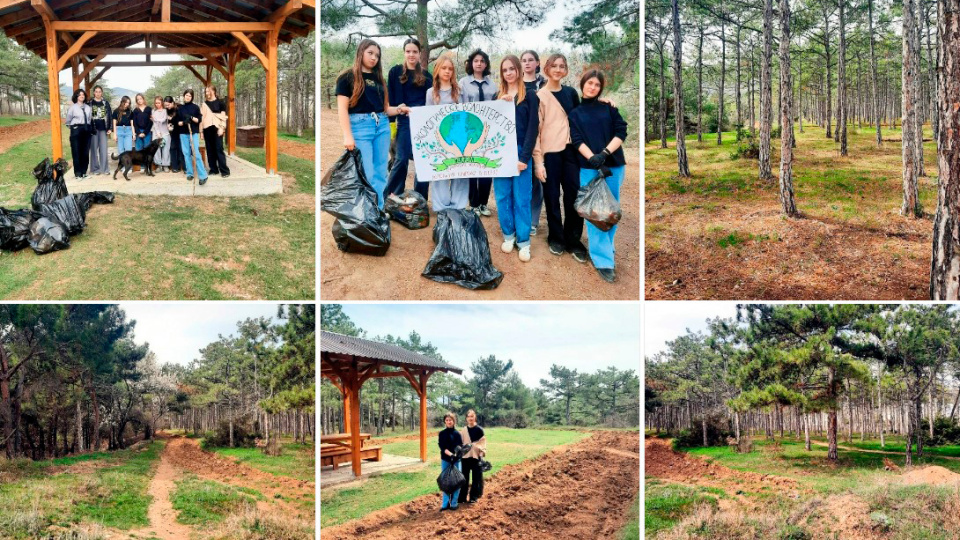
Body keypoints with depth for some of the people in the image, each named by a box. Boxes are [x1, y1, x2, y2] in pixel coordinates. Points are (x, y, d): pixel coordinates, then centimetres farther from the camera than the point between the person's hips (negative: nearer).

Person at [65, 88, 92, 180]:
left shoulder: (88, 108, 9)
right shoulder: (72, 107, -2)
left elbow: (90, 119, 12)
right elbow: (68, 120, 4)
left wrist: (87, 127, 3)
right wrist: (73, 127, 9)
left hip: (86, 130, 4)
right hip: (76, 130, -4)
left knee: (86, 152, 5)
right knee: (76, 152, -3)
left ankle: (84, 172, 14)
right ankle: (78, 173, 0)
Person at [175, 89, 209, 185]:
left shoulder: (195, 107, 3)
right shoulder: (180, 108, 8)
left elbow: (199, 120, 1)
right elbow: (178, 122, 7)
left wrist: (191, 118, -17)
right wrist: (183, 122, -14)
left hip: (194, 132, -3)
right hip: (183, 133, 3)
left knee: (196, 153, -13)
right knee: (186, 154, 2)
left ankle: (203, 176, -14)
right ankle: (189, 173, 11)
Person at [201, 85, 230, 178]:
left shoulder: (219, 103, 3)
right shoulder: (204, 104, 13)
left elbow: (223, 117, -1)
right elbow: (201, 118, 13)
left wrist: (222, 128, -11)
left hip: (216, 128, -4)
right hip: (207, 129, 4)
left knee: (219, 149, -9)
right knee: (210, 150, 4)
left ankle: (224, 170, -8)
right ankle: (213, 169, 11)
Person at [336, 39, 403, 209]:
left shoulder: (378, 79, 19)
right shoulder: (348, 77, 1)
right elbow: (342, 108, -6)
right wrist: (347, 136, -14)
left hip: (382, 126, 6)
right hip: (359, 126, -6)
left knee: (380, 175, 6)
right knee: (367, 175, -7)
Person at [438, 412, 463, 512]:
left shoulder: (457, 433, 5)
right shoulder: (442, 433, 1)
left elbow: (460, 446, -1)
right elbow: (442, 447, -8)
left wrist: (457, 453, -23)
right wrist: (450, 454, -25)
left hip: (456, 460, 1)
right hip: (445, 460, -1)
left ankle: (454, 503, 9)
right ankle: (445, 503, 9)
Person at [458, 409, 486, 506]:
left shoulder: (479, 430, -2)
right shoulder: (463, 431, 5)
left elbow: (483, 443, -1)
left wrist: (482, 453, -10)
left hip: (476, 457, -2)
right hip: (465, 457, 2)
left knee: (476, 478, 4)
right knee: (464, 477, 4)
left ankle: (473, 497, 13)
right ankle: (462, 497, 11)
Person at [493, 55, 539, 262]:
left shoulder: (530, 97, 2)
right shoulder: (496, 98, 12)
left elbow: (532, 128, -4)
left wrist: (525, 157, -12)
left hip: (520, 153, -3)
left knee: (521, 199, -1)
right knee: (503, 197, 6)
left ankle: (523, 241, 4)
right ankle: (508, 235, 17)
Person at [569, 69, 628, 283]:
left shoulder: (608, 108, 9)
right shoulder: (575, 113, 8)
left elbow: (621, 131, -1)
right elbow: (577, 140, -4)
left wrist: (605, 153, -16)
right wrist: (593, 159, -22)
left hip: (614, 166, 1)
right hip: (589, 168, -1)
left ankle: (604, 248, 26)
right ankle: (603, 260, -5)